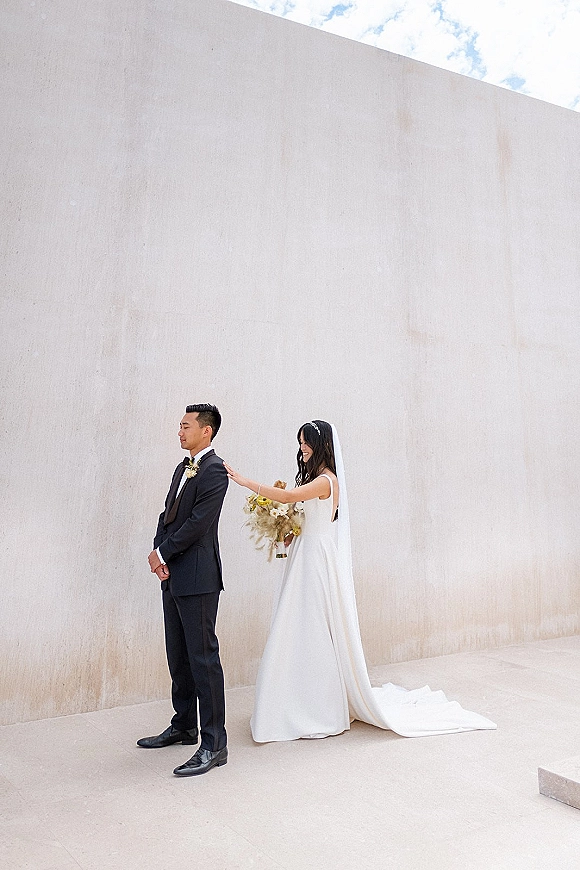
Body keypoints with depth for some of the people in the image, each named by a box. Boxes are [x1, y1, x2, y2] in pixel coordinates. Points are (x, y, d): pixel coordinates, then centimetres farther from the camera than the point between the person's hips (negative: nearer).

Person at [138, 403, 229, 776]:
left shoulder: (215, 470, -12)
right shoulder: (183, 467, 16)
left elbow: (198, 523, -18)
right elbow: (168, 514, 14)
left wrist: (162, 553, -9)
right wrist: (158, 553, -2)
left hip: (198, 579, -9)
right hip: (173, 577, 9)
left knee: (204, 658, -3)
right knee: (179, 657, 18)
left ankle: (214, 744, 9)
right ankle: (184, 727, 34)